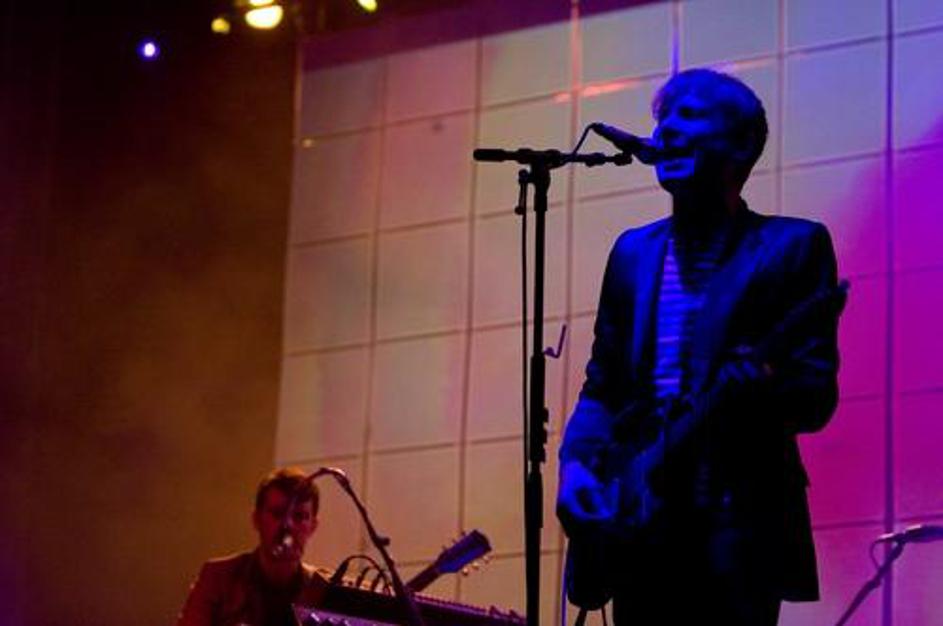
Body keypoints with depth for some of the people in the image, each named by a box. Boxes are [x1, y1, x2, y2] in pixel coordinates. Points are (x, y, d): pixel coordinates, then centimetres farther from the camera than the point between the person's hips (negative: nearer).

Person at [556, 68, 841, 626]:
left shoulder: (793, 247, 1)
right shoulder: (634, 252, 17)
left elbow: (818, 397, -4)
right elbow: (602, 388, 17)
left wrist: (763, 381, -25)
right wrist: (577, 463, -2)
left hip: (739, 531, -5)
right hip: (640, 525, 5)